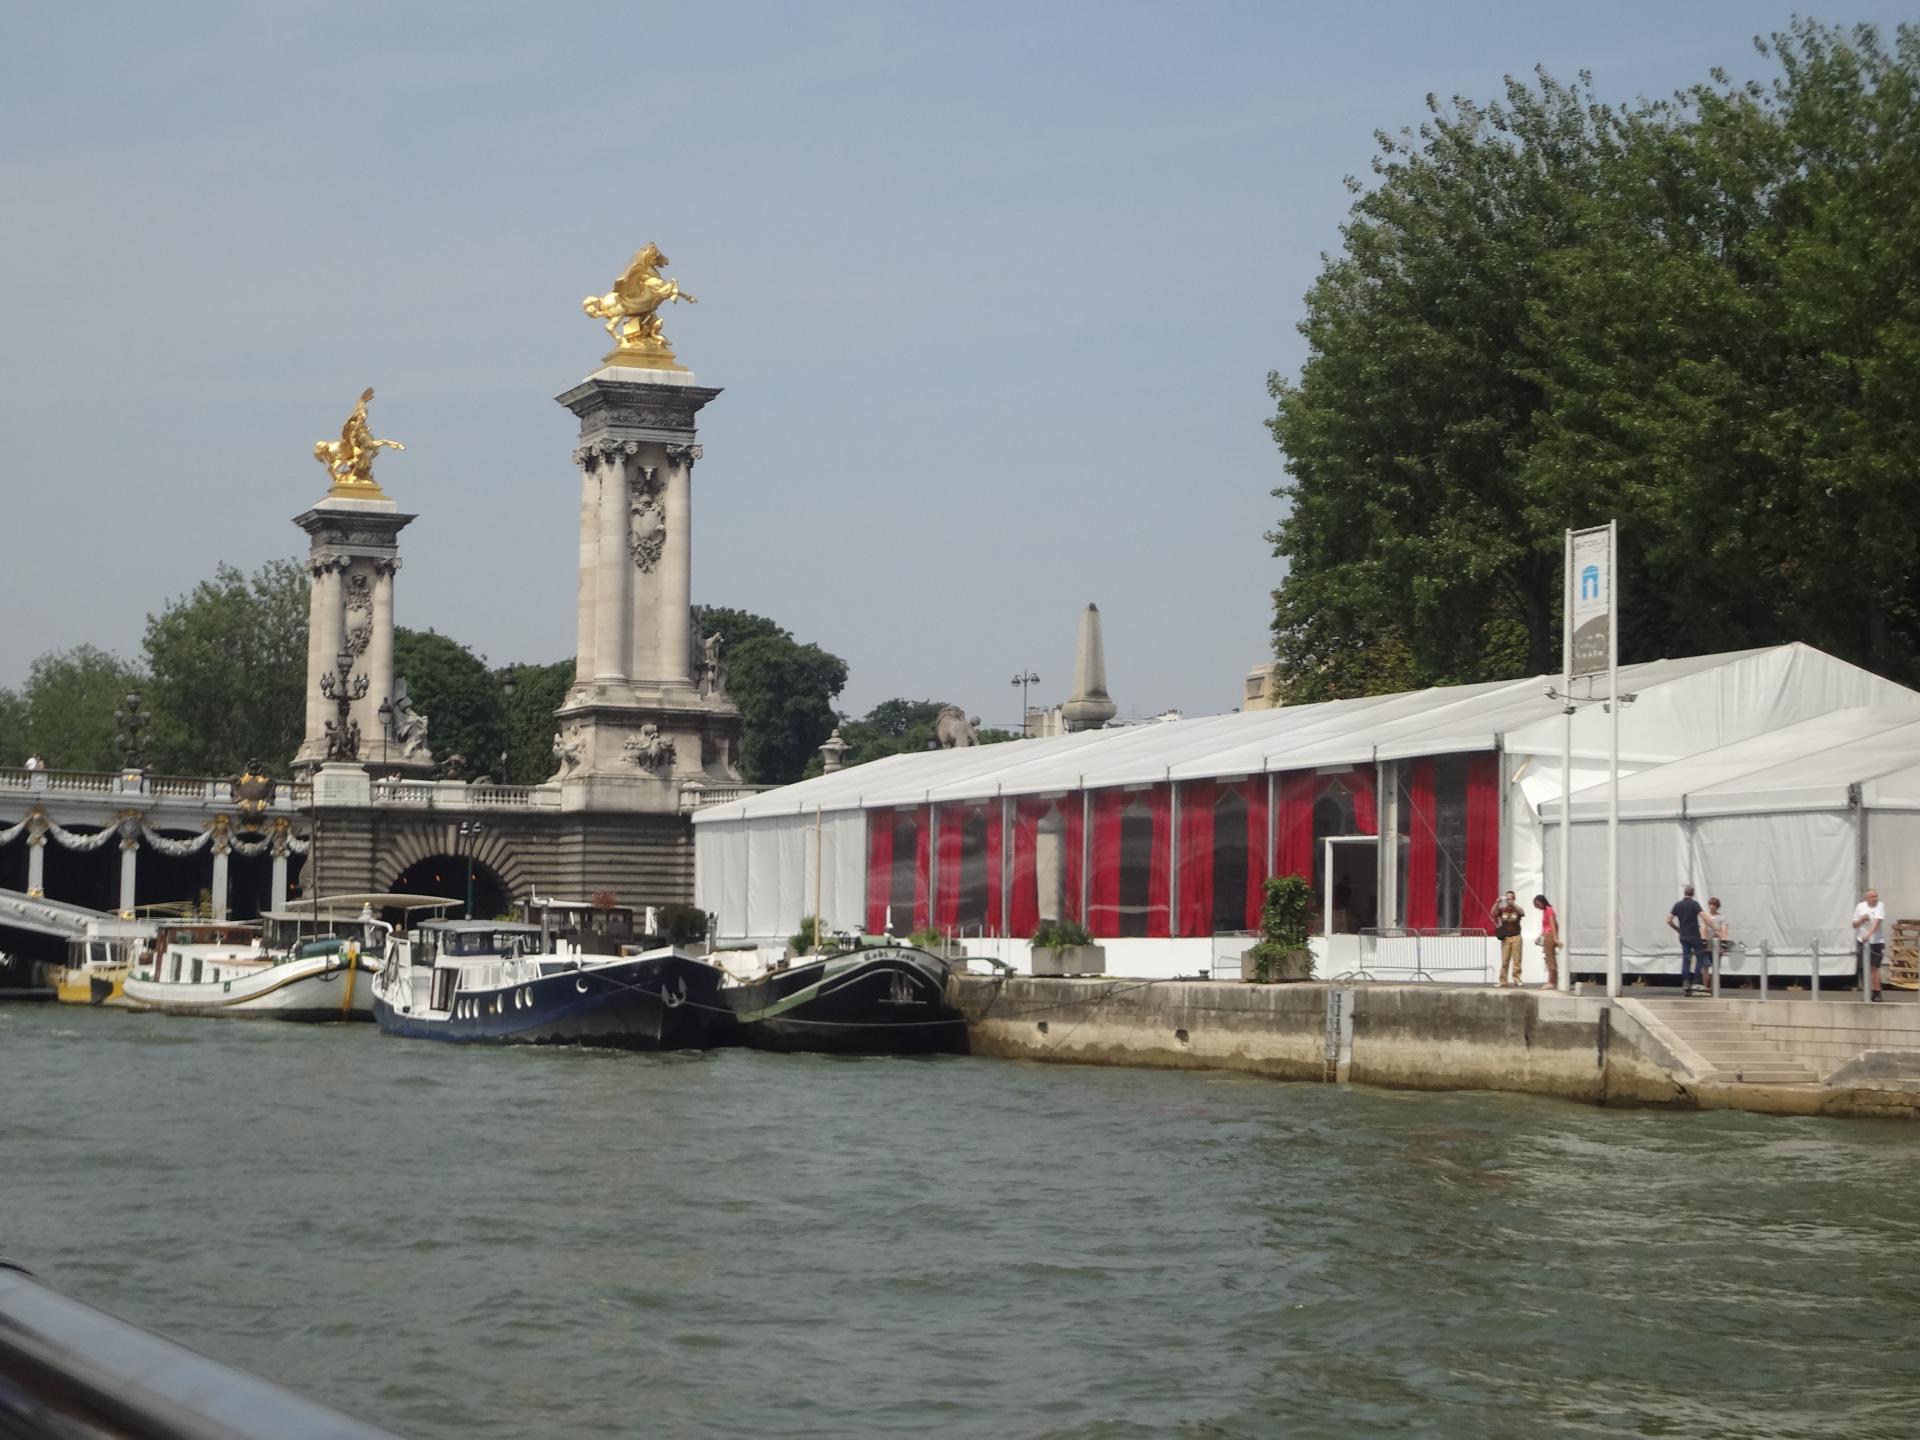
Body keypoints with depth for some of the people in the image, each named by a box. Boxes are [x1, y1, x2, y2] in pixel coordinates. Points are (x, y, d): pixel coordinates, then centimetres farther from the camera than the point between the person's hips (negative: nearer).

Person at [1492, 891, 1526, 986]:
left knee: (1516, 960, -3)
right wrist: (1497, 903, -24)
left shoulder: (1517, 909, 4)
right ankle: (1503, 981, 2)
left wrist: (1513, 904, -27)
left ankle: (1516, 979, 0)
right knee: (1504, 960, 0)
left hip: (1516, 937, -1)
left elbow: (1523, 913, -17)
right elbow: (1493, 913, -9)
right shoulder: (1502, 909, 7)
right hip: (1505, 938, 1)